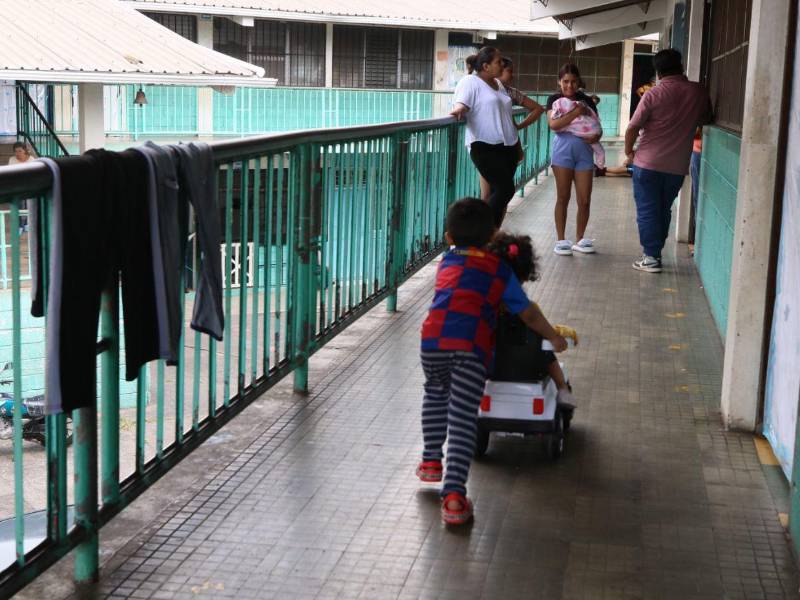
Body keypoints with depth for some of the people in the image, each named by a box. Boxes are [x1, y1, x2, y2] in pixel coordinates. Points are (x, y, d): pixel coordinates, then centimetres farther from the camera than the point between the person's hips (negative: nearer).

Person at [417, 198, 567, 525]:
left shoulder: (447, 261, 27)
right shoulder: (500, 269, 21)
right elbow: (528, 313, 25)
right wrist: (555, 337, 41)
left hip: (433, 341, 3)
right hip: (471, 348, -2)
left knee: (436, 393, 31)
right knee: (463, 421, -4)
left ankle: (431, 460, 36)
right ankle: (454, 494, -14)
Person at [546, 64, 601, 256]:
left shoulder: (586, 100, 11)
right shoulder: (554, 100, 2)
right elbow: (553, 124, -13)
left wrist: (596, 136, -11)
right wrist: (576, 112, -18)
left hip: (584, 152, 3)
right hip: (563, 150, -3)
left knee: (585, 200, 3)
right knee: (563, 197, 2)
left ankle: (580, 239, 17)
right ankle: (561, 240, 11)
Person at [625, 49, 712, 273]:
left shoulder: (654, 95, -11)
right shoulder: (698, 92, -1)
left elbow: (632, 128, -12)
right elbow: (704, 119, 15)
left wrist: (629, 151, 4)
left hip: (648, 164, -3)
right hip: (677, 166, 4)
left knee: (647, 211, 5)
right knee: (663, 210, 17)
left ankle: (651, 257, 5)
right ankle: (655, 252, 23)